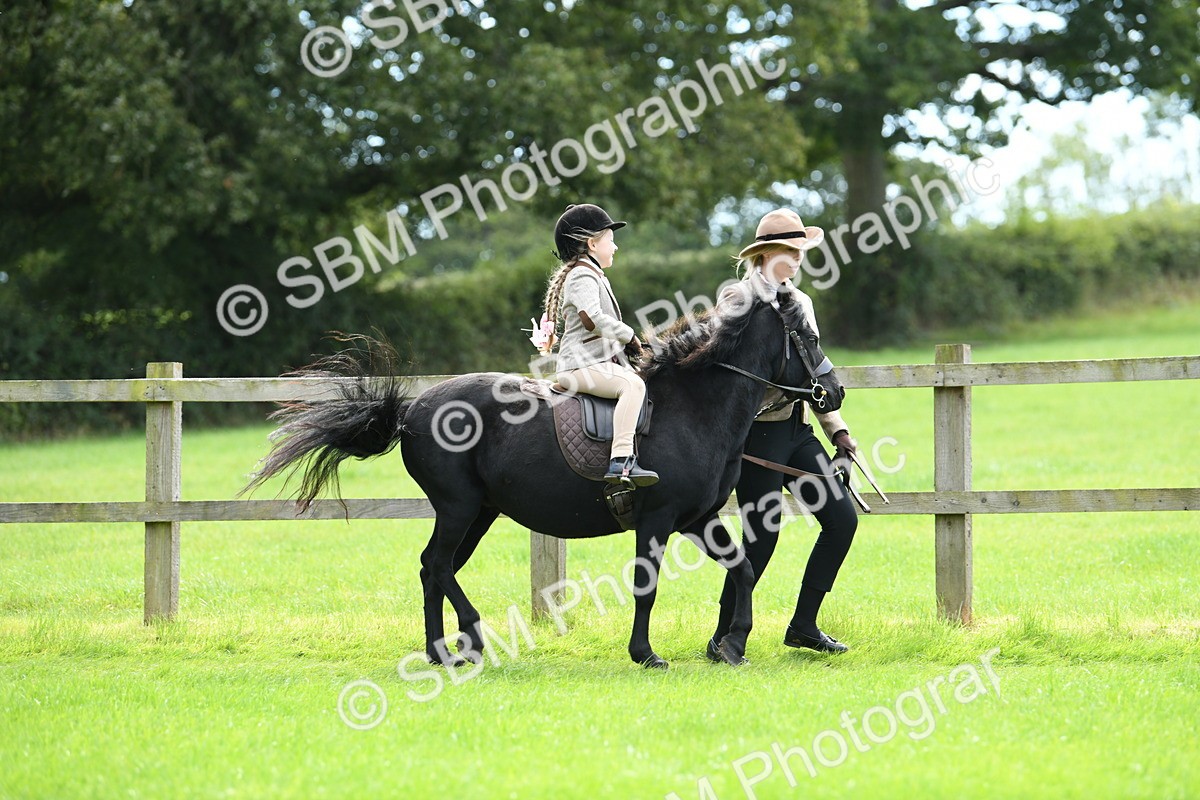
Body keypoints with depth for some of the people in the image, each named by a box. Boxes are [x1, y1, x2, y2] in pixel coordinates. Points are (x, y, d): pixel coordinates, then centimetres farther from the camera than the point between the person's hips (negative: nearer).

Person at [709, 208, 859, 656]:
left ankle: (803, 626, 10)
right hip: (757, 432, -8)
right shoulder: (737, 300, -7)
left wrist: (837, 430, 13)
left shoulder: (800, 303, 15)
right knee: (762, 537, -8)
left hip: (798, 430, 8)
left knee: (842, 517, 1)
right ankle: (724, 637, 7)